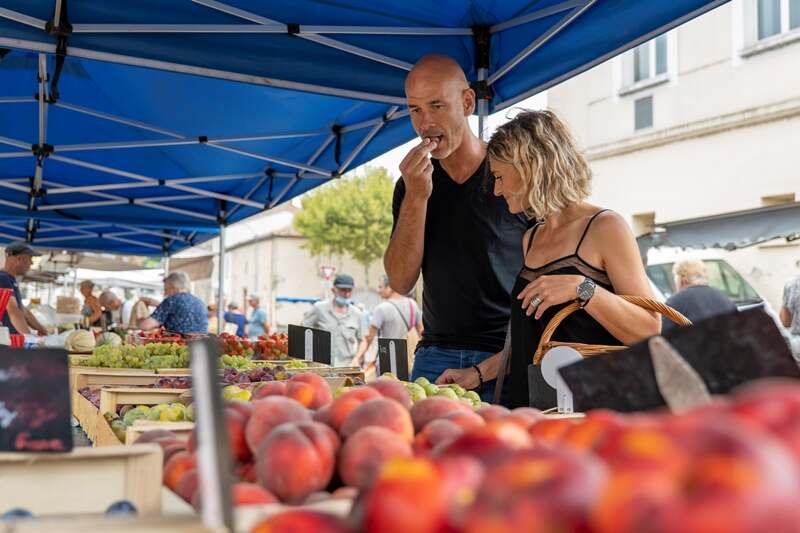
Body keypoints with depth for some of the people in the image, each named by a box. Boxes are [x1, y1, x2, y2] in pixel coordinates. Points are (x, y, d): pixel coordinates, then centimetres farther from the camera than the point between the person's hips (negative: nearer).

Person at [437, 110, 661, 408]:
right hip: (529, 405, 6)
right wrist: (479, 373, 18)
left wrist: (582, 288, -20)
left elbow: (650, 330, -10)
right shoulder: (530, 239, 19)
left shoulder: (604, 227, -2)